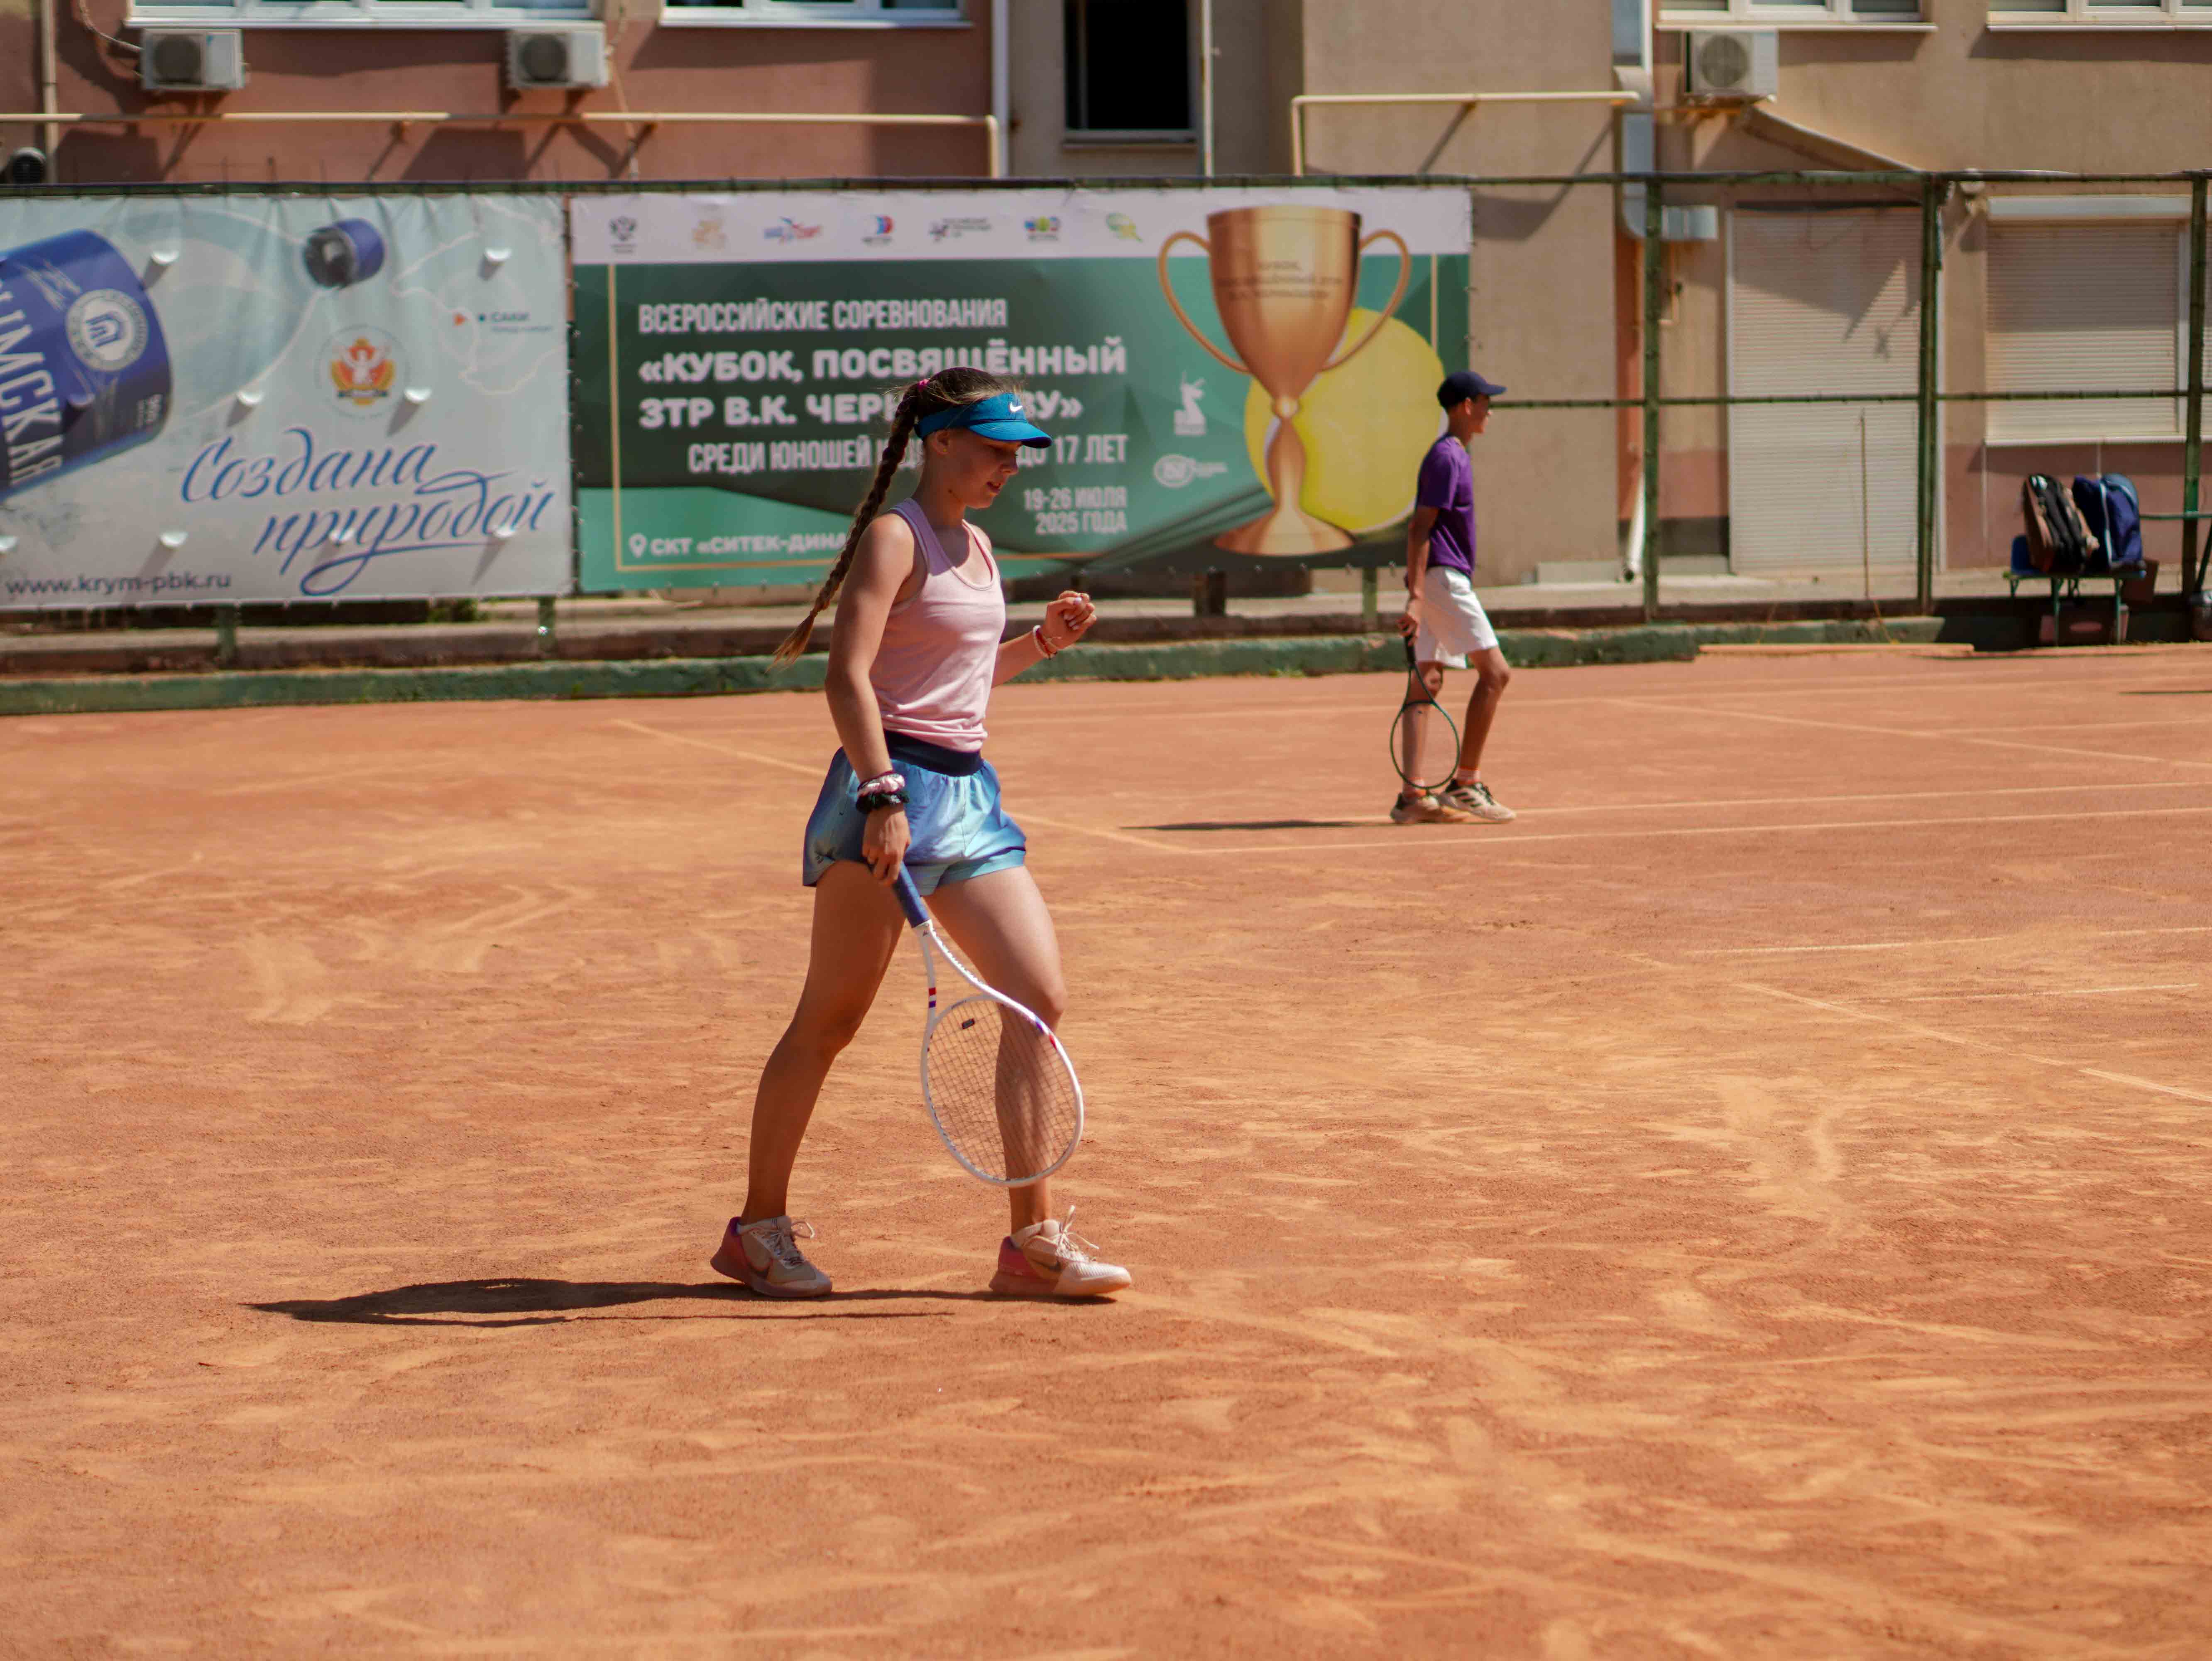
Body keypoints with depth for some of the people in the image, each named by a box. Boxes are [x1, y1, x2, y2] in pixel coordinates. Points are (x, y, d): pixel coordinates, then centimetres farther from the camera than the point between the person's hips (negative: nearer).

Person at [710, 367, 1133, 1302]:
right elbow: (849, 678, -18)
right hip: (889, 790, -8)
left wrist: (1044, 642, 17)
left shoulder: (976, 548, 18)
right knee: (830, 1020, -1)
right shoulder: (894, 538, -7)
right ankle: (760, 1228, 11)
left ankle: (1034, 1241, 2)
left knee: (1040, 1001, -2)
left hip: (968, 795, 8)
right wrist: (884, 795, -27)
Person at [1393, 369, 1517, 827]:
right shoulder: (1446, 458, -12)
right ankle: (1465, 784, -9)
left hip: (1443, 579, 10)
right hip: (1443, 578, -10)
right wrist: (1416, 598, -23)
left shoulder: (1452, 455, 19)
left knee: (1429, 683, 6)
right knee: (1495, 673, -10)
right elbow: (1420, 529, -18)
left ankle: (1412, 796, 5)